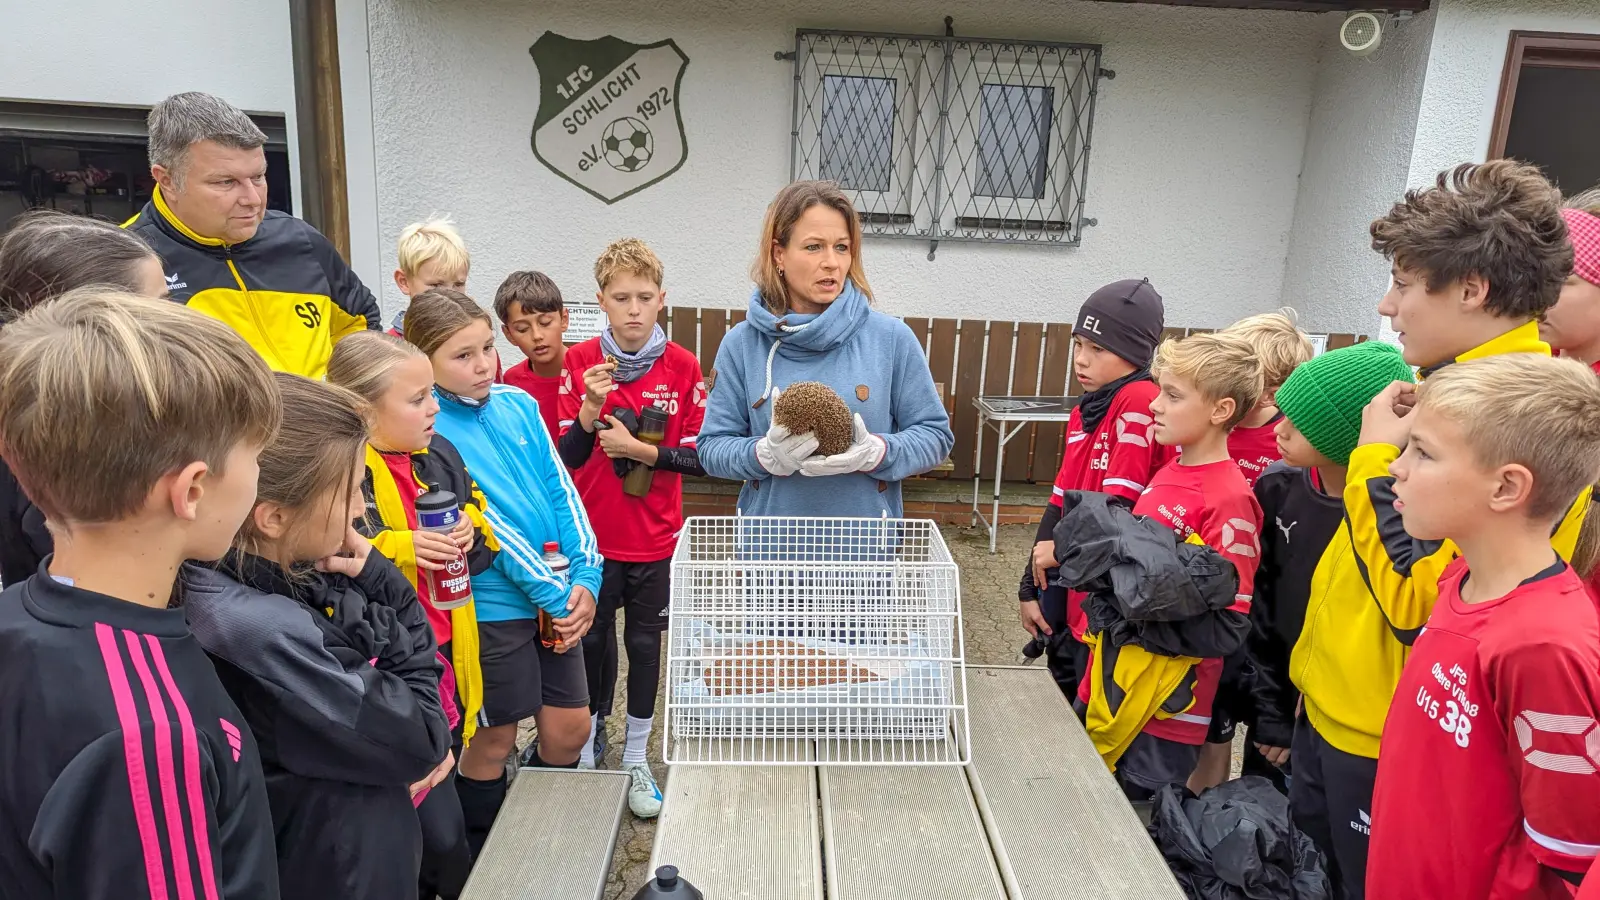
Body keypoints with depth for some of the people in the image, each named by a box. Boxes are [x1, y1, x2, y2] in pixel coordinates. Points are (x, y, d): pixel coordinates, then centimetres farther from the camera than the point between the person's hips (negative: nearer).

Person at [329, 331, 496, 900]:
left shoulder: (439, 456, 6)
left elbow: (485, 542, 16)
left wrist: (471, 533, -5)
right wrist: (397, 550, -24)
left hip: (444, 658, 7)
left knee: (436, 799, 20)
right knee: (440, 832, -3)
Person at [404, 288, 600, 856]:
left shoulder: (519, 403, 4)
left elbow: (561, 490, 2)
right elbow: (486, 524, -17)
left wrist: (584, 579, -8)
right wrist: (556, 596, -15)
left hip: (558, 598, 6)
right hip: (492, 605, -5)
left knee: (570, 730, 13)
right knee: (494, 743, 10)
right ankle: (478, 865, 34)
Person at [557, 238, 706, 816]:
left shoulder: (682, 367, -8)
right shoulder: (580, 363, -6)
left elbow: (699, 459, -7)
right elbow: (566, 456, -8)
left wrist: (641, 449, -20)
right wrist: (589, 409, -25)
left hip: (655, 537, 0)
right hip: (593, 534, 1)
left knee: (644, 642, 12)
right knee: (593, 638, 15)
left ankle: (636, 760, 30)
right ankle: (589, 749, 38)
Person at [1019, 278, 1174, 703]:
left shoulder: (1141, 401, -17)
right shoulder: (1084, 411, 10)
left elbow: (1122, 507, -22)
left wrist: (1063, 548, -8)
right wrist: (1032, 588, 11)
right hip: (1070, 606, 8)